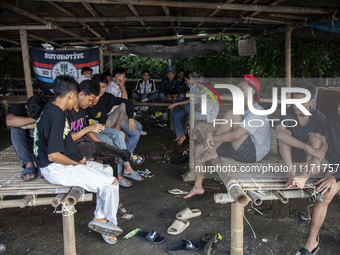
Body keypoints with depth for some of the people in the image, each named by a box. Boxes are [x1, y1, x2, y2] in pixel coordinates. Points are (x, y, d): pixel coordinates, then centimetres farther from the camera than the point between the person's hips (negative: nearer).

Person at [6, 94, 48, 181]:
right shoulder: (18, 108, -13)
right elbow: (9, 122, -34)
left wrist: (28, 126, -29)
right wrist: (35, 120, -34)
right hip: (27, 149, 0)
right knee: (15, 128, -26)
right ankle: (29, 165, -34)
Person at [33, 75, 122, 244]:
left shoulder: (50, 109, 8)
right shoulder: (56, 117, -24)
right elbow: (53, 155, -28)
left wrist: (79, 158, 10)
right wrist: (78, 164, -13)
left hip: (64, 163, 11)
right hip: (56, 169, -11)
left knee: (107, 170, 15)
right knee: (111, 183, -13)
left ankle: (100, 218, 12)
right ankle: (109, 222, 13)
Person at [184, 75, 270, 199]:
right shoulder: (242, 111, 18)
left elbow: (235, 134, -28)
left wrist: (212, 138, -19)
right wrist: (210, 134, -11)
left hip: (253, 152, -10)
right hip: (240, 151, 10)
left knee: (232, 114, -25)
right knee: (198, 148, 4)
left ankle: (211, 152, -16)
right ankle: (197, 187, 9)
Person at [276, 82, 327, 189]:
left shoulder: (319, 117, -12)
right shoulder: (288, 113, -18)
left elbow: (325, 143, -19)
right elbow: (279, 134, -38)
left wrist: (315, 160, -41)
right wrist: (308, 147, -43)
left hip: (306, 155, 1)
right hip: (288, 152, -1)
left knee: (316, 136, -25)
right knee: (285, 132, -27)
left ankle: (305, 176, -43)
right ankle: (291, 174, -38)